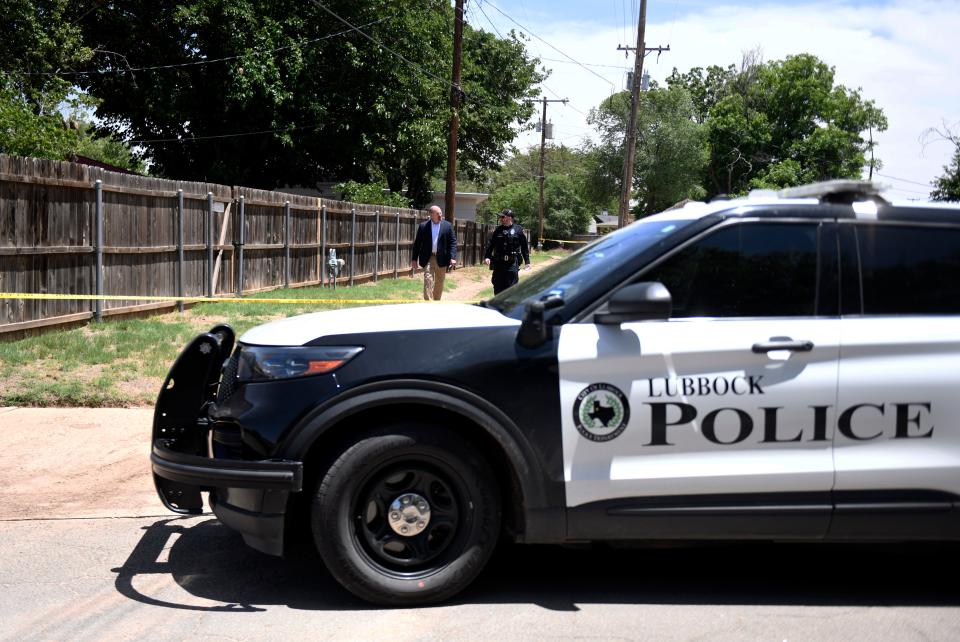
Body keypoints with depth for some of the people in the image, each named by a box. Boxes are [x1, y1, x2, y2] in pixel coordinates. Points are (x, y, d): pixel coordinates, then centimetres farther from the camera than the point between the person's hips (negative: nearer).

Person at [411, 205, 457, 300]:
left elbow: (453, 242, -1)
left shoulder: (447, 226, 2)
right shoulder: (423, 226, 1)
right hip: (428, 258, -1)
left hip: (441, 259, 1)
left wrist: (453, 257, -13)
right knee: (428, 281, -10)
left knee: (439, 282, 11)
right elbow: (417, 243, 4)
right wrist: (414, 259, 1)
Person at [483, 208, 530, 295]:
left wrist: (527, 262, 1)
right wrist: (486, 256, -9)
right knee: (498, 287, 8)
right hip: (499, 263, 3)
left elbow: (524, 247, 3)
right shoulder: (498, 230, 8)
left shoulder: (518, 230, 1)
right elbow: (490, 244, 5)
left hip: (512, 263, -3)